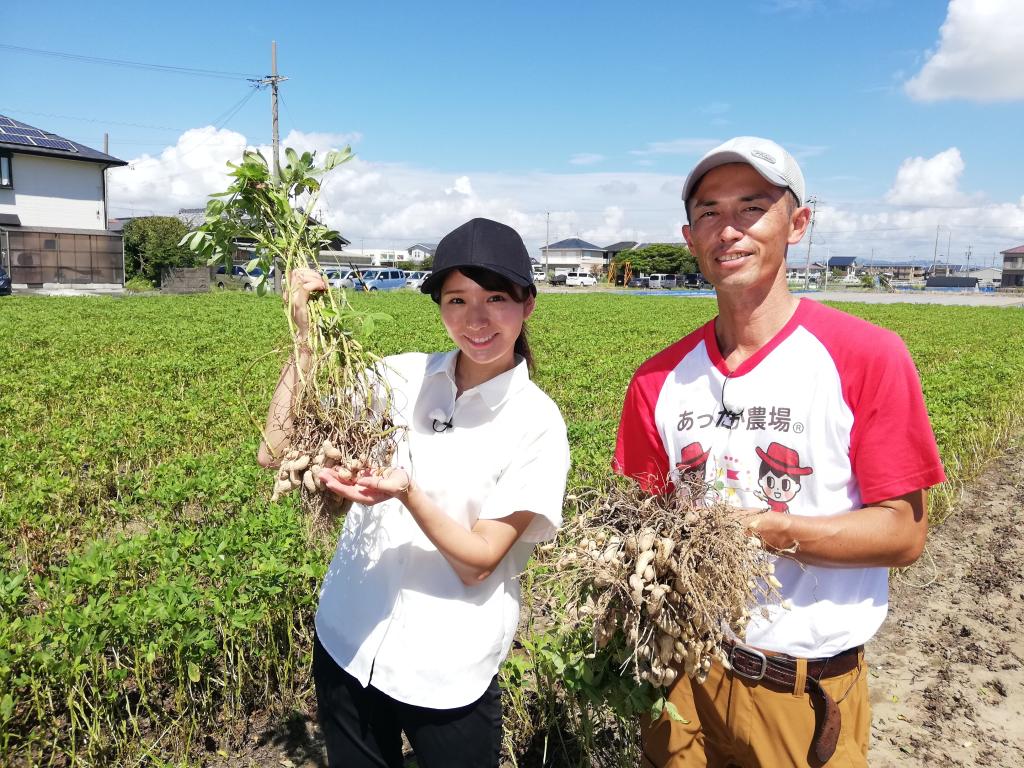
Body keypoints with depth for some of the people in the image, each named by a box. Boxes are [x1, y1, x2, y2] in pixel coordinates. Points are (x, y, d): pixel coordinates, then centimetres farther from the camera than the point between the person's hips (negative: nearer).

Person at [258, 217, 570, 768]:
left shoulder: (536, 424, -13)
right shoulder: (404, 377, -6)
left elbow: (478, 562, -15)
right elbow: (276, 454, -11)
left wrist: (406, 493, -31)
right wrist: (307, 336, -19)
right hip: (346, 642, 3)